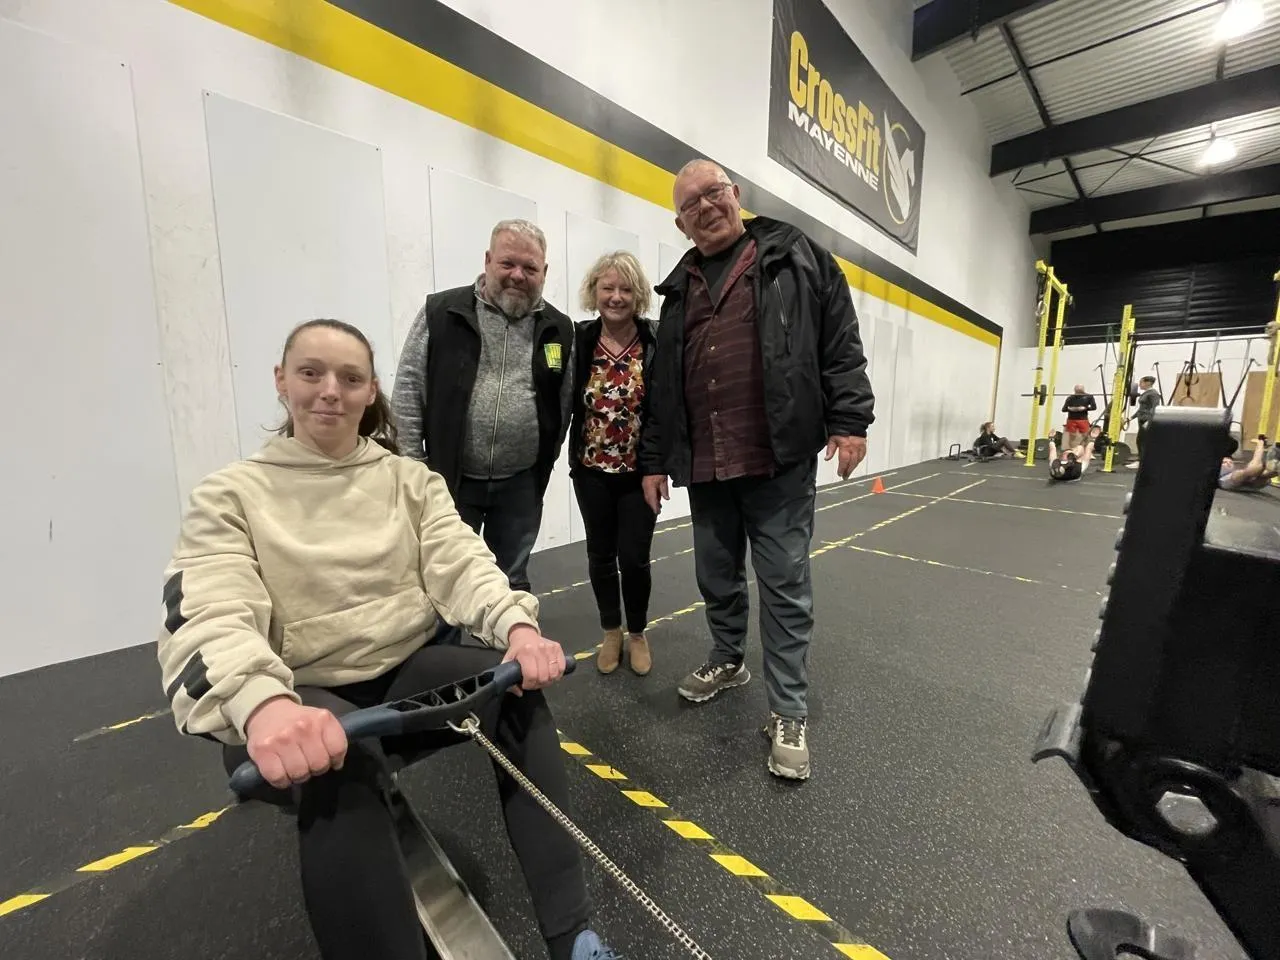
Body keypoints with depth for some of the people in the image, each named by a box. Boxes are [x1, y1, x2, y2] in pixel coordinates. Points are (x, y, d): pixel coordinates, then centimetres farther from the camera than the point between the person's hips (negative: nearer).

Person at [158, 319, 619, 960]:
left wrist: (518, 625, -28)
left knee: (517, 685, -24)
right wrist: (263, 703, -40)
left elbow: (460, 563, -7)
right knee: (333, 770, -35)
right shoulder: (230, 495, -2)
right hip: (301, 703, -2)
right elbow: (209, 618, -17)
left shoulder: (411, 479, 6)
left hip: (410, 673, 3)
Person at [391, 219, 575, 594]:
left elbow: (563, 402, 7)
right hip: (449, 479, -1)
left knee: (512, 581, 15)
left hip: (521, 484, 2)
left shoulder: (559, 328, 4)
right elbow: (409, 390, -3)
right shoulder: (441, 313, -3)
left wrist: (546, 459, 6)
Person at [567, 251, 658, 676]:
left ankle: (637, 633, 30)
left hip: (640, 469, -2)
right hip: (592, 470, 2)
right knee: (601, 554, 13)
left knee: (634, 557, 2)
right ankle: (611, 632, 35)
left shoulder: (657, 340, -7)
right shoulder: (578, 340, -2)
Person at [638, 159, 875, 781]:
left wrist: (849, 420, -9)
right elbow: (660, 386, 16)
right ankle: (727, 661, 41)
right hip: (704, 467, 5)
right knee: (717, 578, 17)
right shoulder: (679, 290, 17)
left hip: (779, 460, -4)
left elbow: (841, 342, 1)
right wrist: (654, 459, 13)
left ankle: (788, 714, 17)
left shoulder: (795, 257, 7)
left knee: (785, 587, 3)